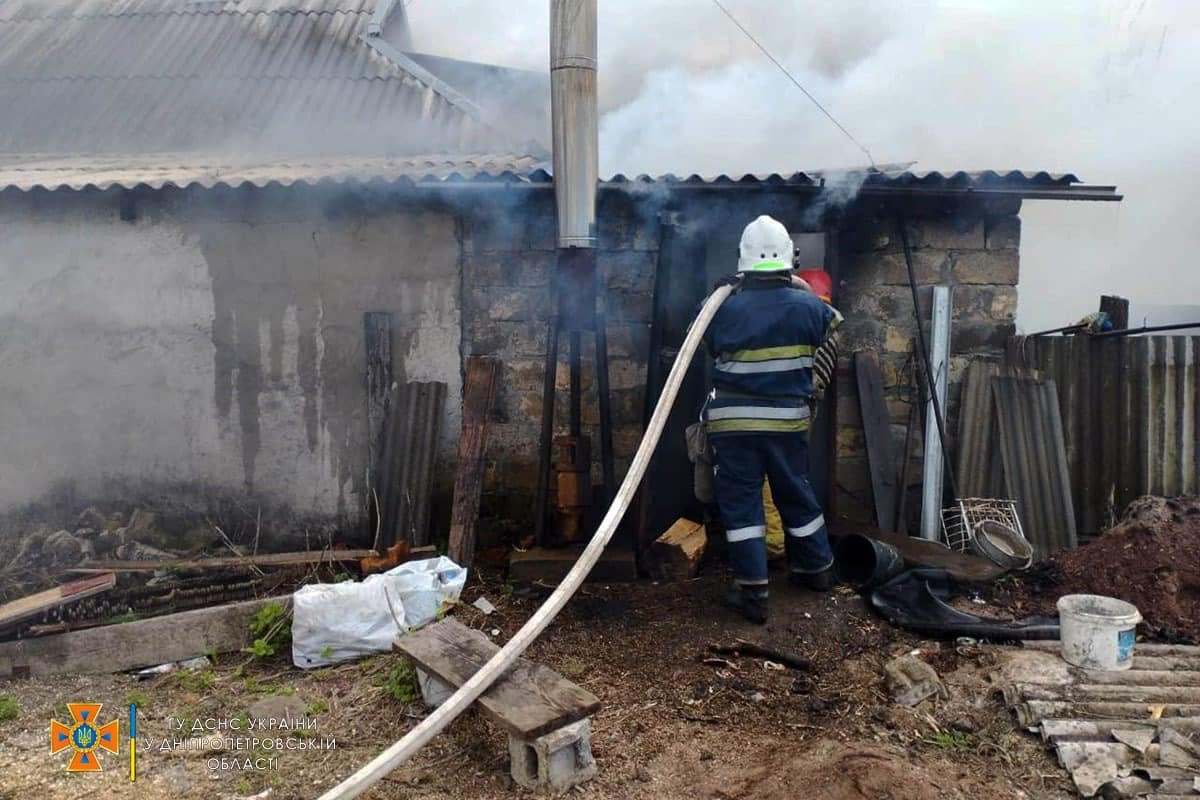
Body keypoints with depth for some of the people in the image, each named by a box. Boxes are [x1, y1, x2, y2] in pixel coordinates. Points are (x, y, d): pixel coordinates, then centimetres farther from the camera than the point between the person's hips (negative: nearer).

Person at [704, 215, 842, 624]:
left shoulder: (722, 309, -9)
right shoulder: (807, 307, -6)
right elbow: (836, 325, 15)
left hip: (732, 421, -2)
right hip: (787, 419, 2)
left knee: (741, 502, 5)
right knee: (796, 494, 20)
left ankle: (752, 591, 6)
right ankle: (816, 567, 37)